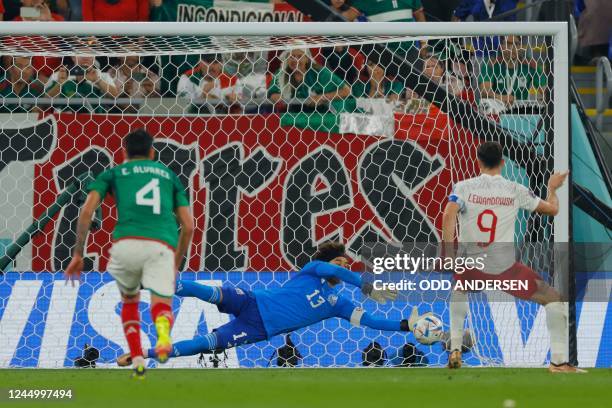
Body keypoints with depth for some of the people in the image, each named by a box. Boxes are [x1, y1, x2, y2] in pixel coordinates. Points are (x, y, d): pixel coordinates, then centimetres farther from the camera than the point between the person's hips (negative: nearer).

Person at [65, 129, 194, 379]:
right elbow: (188, 226, 23)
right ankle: (163, 331, -40)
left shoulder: (113, 174, 25)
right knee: (161, 307, 0)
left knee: (129, 302, 27)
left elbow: (87, 211, 9)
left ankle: (137, 361, 8)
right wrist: (176, 264, 34)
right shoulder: (169, 175, 30)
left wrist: (78, 254, 12)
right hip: (162, 246, 0)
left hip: (127, 243, 0)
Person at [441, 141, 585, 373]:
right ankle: (559, 361, 1)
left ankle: (455, 350, 25)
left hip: (470, 266, 2)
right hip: (504, 268, -2)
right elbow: (552, 209, 10)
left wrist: (447, 256, -18)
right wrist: (552, 188, 32)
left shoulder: (464, 187, 0)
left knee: (458, 290, 37)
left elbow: (449, 215, -18)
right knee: (554, 299, 11)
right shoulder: (515, 191, 1)